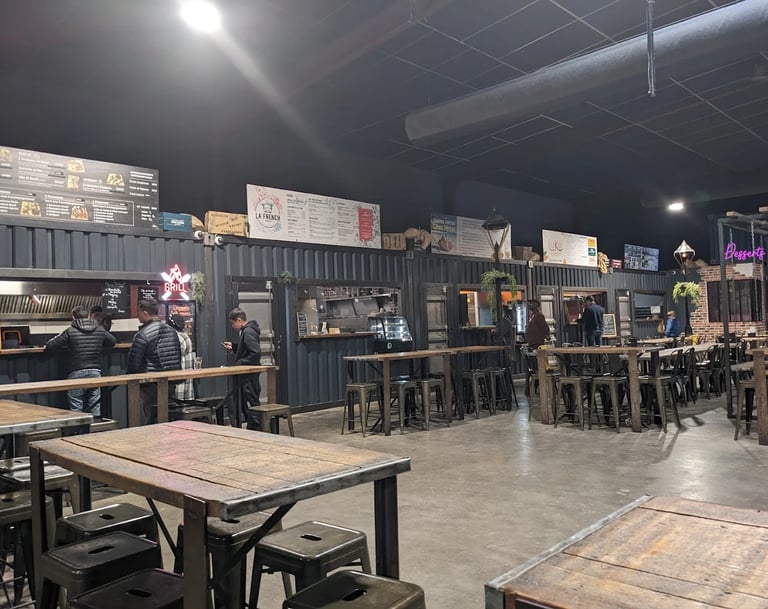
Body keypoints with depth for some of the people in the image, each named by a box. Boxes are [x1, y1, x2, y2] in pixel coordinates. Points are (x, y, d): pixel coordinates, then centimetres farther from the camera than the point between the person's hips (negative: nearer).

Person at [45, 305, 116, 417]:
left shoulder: (71, 331, -7)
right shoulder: (100, 330, 3)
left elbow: (50, 346, -5)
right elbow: (112, 341, 20)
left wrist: (68, 345, 12)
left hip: (77, 374, -3)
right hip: (95, 372, 3)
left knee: (76, 409, 4)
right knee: (95, 408, 10)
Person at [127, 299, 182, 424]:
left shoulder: (143, 335, -12)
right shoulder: (171, 330, 10)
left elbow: (134, 362, -10)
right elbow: (178, 358, 15)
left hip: (151, 385, -7)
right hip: (171, 384, 7)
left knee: (151, 420, -1)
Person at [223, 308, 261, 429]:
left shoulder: (248, 332, -16)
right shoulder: (245, 331, 14)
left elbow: (256, 353, -24)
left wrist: (240, 362, -19)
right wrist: (233, 346, 12)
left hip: (250, 374, -10)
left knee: (252, 403, -4)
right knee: (244, 403, 15)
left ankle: (256, 427, 3)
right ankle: (252, 427, 22)